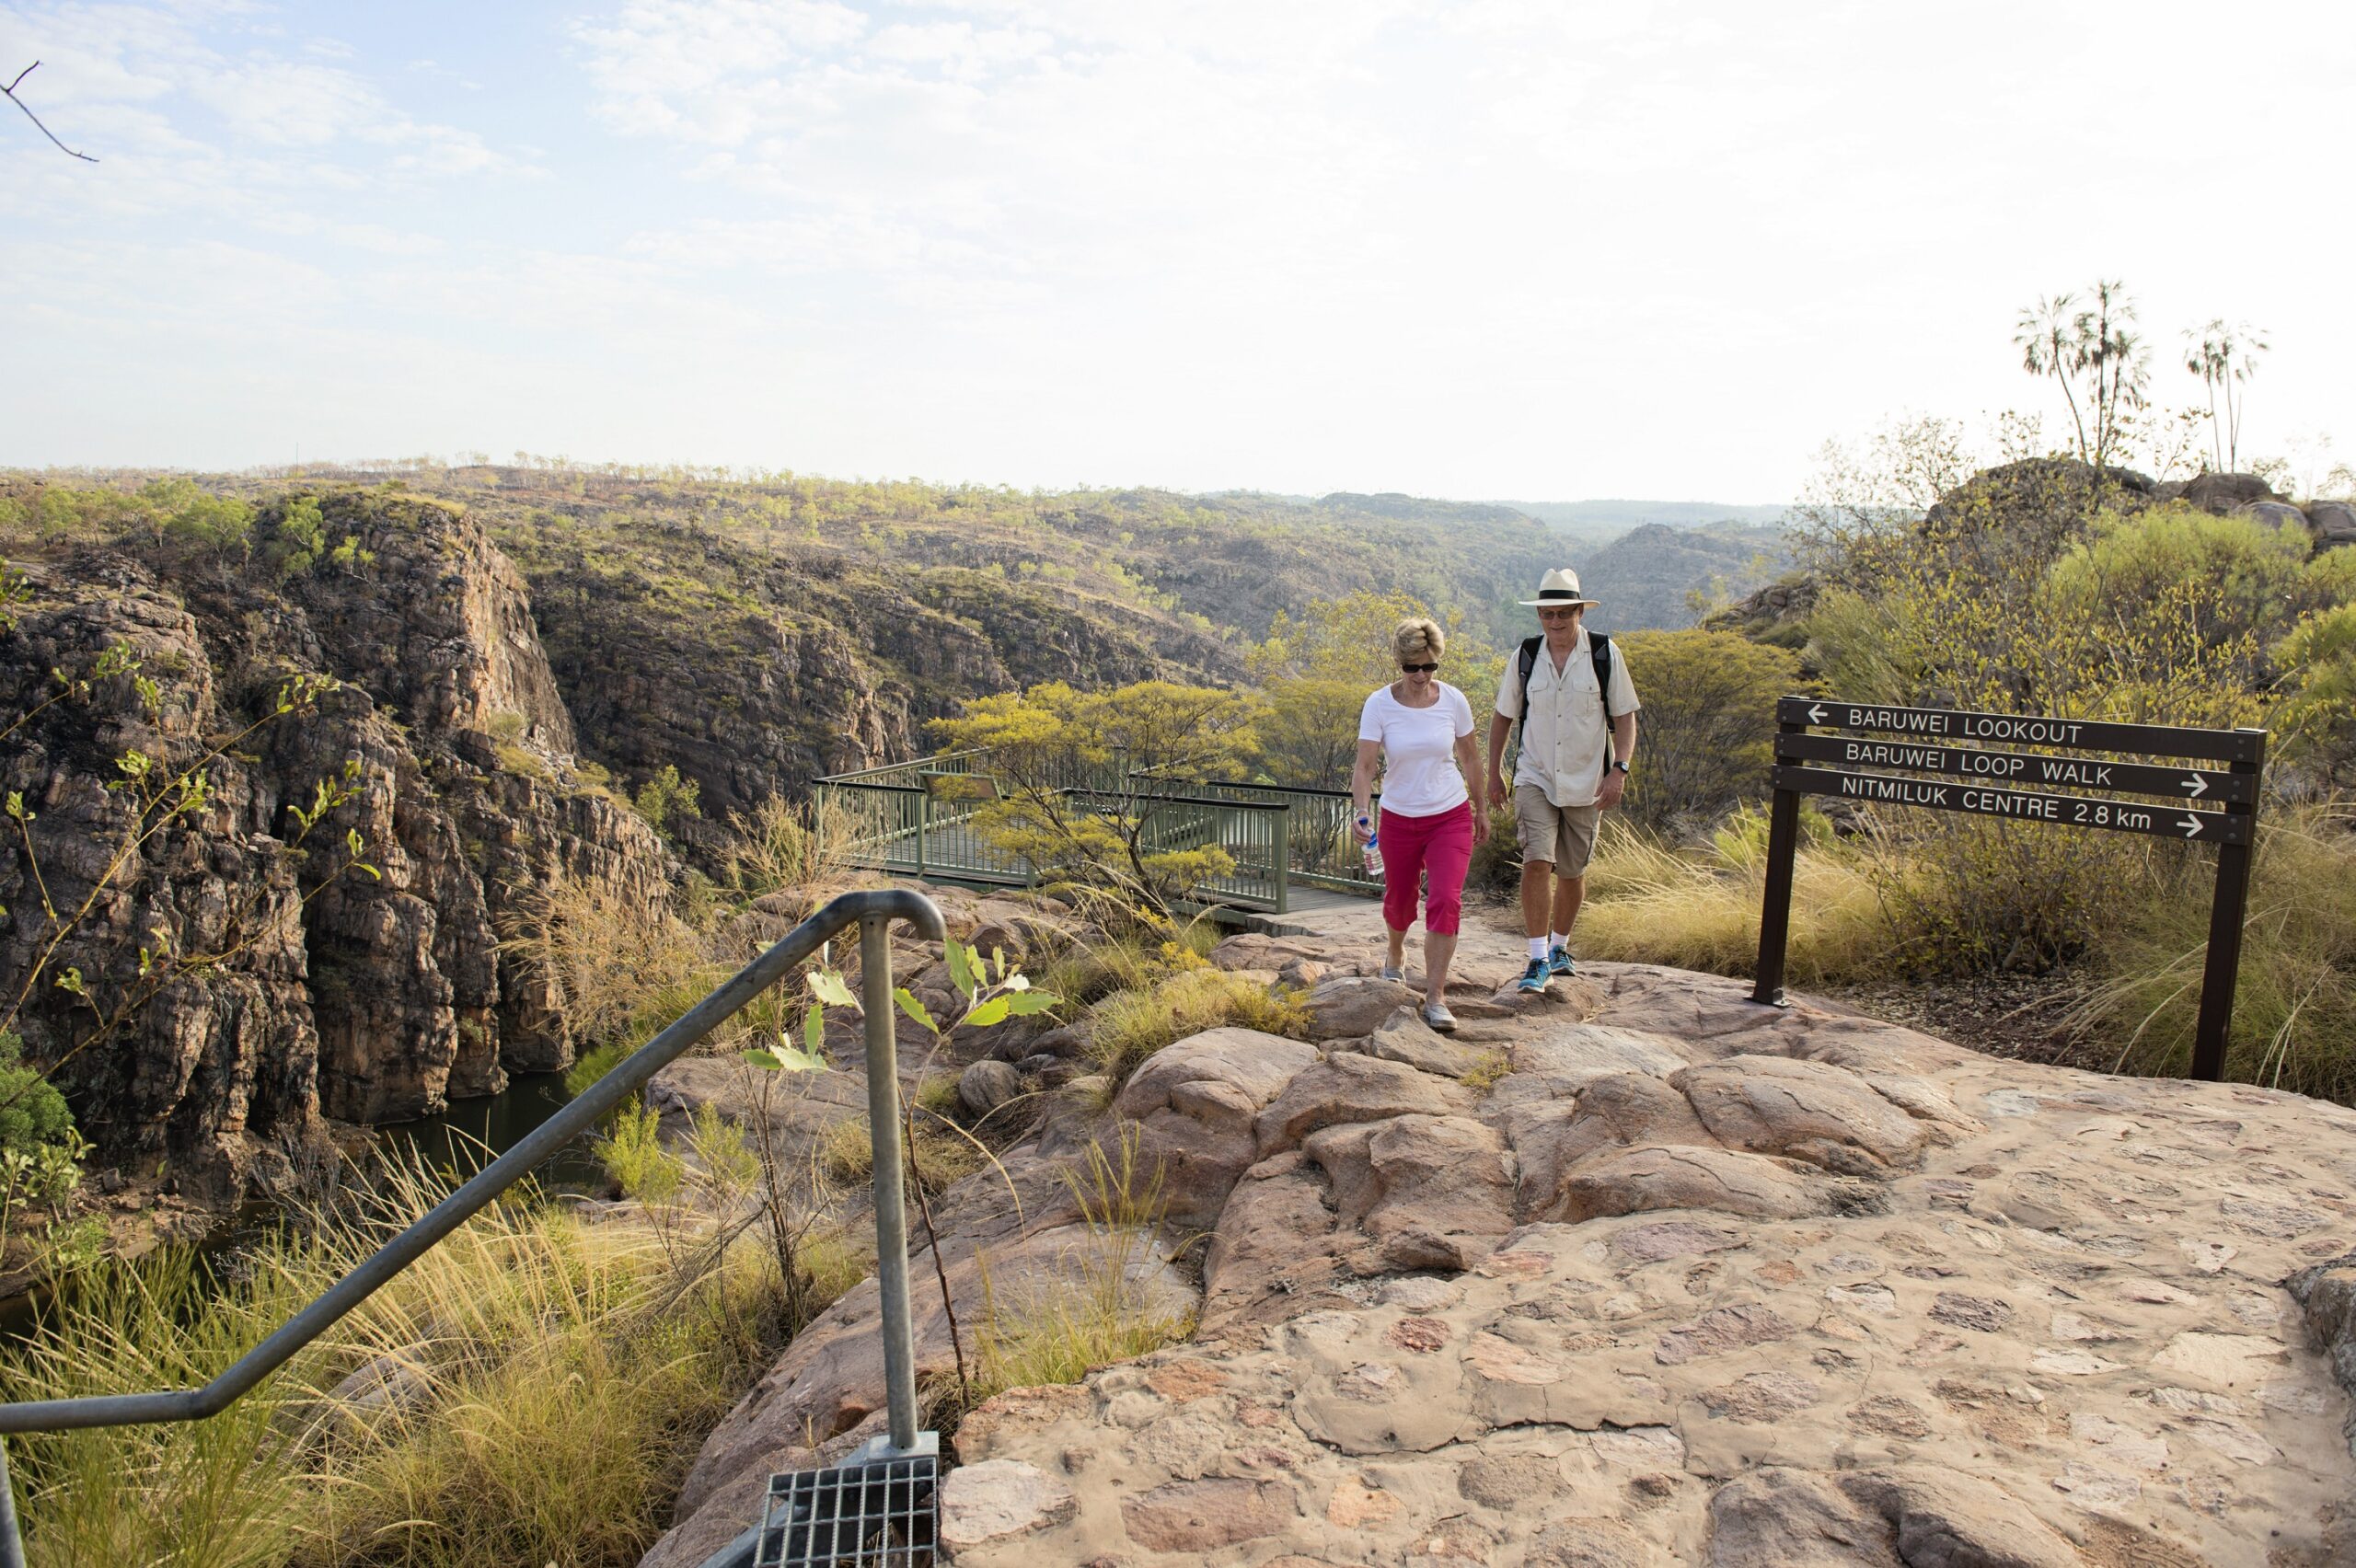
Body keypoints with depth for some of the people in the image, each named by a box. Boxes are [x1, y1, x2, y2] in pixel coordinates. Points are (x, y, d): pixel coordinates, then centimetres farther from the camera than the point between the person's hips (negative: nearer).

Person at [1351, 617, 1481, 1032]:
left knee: (1445, 901, -14)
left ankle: (1435, 999, -7)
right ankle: (1395, 957, 50)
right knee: (1398, 900, 16)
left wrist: (1480, 806, 14)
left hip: (1451, 816, 0)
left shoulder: (1453, 700, -6)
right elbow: (1364, 765, -15)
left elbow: (1467, 757, 8)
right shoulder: (1379, 704, -11)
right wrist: (1360, 810, -31)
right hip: (1399, 819, 0)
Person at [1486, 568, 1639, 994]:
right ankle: (1539, 961, -11)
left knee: (1572, 872, 11)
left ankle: (1559, 947, 33)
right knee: (1536, 862, -16)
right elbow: (1503, 716, 11)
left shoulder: (1604, 654, -4)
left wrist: (1619, 770, -12)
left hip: (1585, 784, 0)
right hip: (1535, 778, 0)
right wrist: (1495, 771, 11)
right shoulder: (1525, 657, -1)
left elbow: (1624, 716, -1)